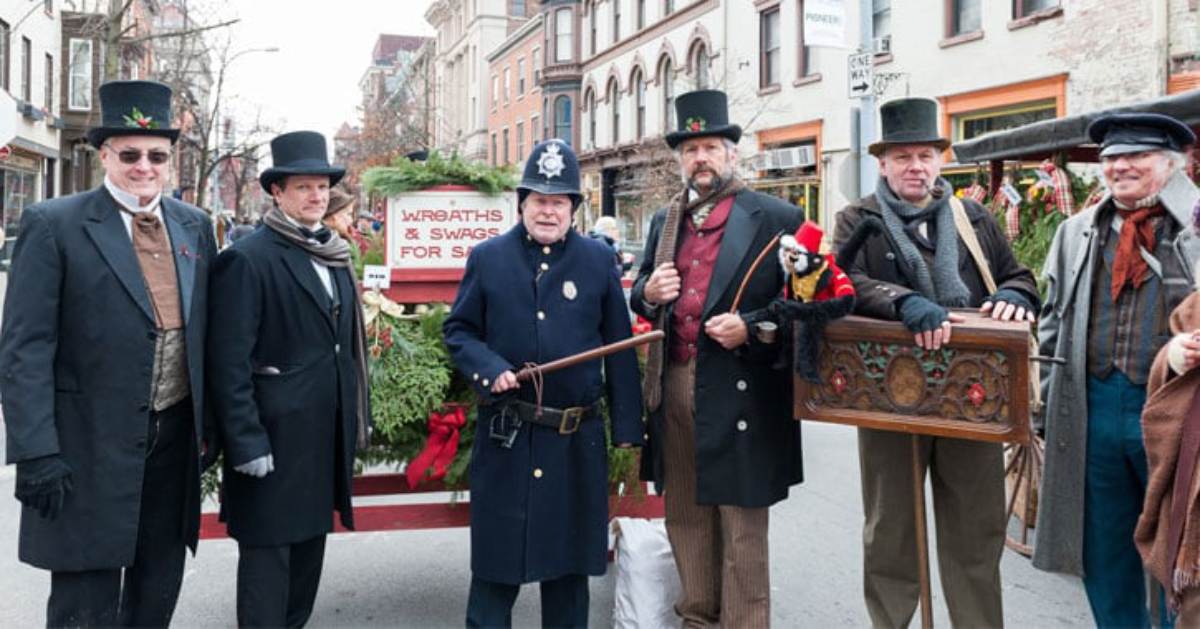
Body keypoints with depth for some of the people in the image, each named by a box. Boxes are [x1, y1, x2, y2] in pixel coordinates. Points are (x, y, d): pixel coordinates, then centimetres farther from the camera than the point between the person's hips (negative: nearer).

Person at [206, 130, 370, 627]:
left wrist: (357, 416, 14)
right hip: (275, 432, -8)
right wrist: (246, 442, -18)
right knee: (268, 548, 2)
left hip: (327, 430, 8)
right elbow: (229, 362, -16)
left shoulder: (334, 257, 11)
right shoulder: (247, 258, -13)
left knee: (310, 538, 18)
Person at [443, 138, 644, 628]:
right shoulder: (487, 257, 2)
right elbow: (458, 330, 6)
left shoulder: (598, 259, 3)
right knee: (495, 562, 9)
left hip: (578, 440, 1)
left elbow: (619, 348, 3)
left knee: (570, 560, 14)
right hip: (505, 437, 0)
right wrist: (489, 368, -14)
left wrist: (627, 426, 1)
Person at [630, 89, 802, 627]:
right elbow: (640, 296, 20)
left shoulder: (775, 218, -4)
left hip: (739, 393, -6)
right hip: (674, 386, 6)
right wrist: (650, 292, -3)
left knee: (741, 529, 2)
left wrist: (750, 327, -18)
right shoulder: (665, 220, 14)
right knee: (685, 519, 16)